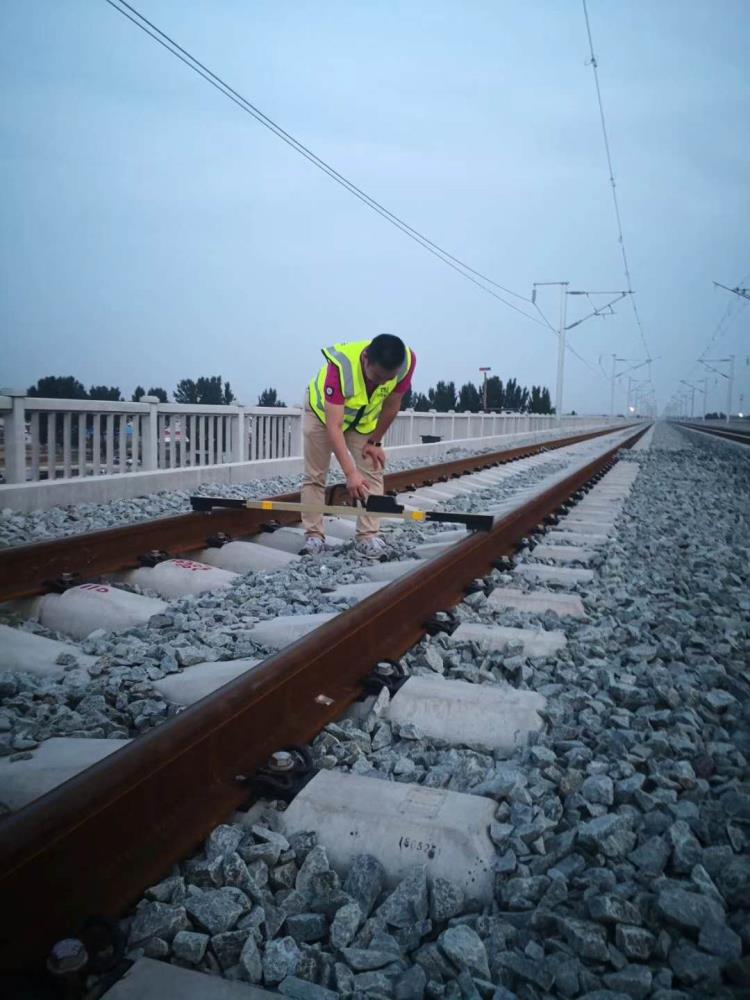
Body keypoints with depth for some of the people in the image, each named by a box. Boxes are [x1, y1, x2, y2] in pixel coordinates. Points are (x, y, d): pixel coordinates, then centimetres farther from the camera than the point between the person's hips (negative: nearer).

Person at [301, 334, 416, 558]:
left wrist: (375, 442, -7)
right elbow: (334, 426, -44)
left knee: (372, 474, -5)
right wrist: (350, 473, -50)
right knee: (314, 476, -2)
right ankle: (314, 535, 7)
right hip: (323, 412, -3)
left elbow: (391, 407, -15)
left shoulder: (407, 362, -34)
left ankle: (368, 536, 0)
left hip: (365, 418, 3)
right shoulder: (340, 366, -44)